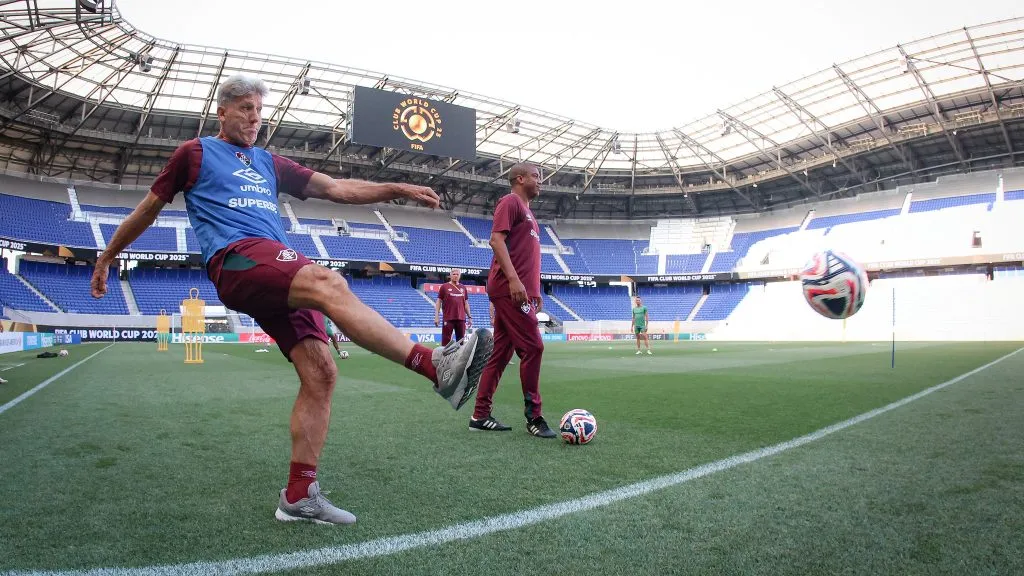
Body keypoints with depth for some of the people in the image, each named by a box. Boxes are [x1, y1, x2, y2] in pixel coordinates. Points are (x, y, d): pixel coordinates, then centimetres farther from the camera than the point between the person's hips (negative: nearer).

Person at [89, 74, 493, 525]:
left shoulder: (269, 163, 30)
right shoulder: (196, 153, 18)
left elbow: (336, 189, 22)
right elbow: (149, 206, 25)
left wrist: (398, 189, 11)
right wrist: (107, 256, 31)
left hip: (279, 274, 6)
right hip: (235, 258, -6)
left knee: (320, 373, -10)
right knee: (330, 283, -34)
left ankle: (299, 495, -2)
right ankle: (437, 365, -49)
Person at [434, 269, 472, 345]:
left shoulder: (463, 288, 14)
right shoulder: (445, 287, 3)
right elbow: (438, 302, 2)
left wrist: (470, 317, 13)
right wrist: (436, 316, -6)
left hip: (461, 319, 4)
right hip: (448, 319, -4)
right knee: (446, 341, -3)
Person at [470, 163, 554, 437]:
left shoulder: (526, 211, 26)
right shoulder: (511, 201, -3)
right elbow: (496, 239, -15)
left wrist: (536, 290, 22)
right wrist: (513, 279, -24)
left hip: (520, 292, 10)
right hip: (510, 289, -10)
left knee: (500, 352, 8)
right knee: (532, 347, -9)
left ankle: (480, 415, 13)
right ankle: (534, 417, -1)